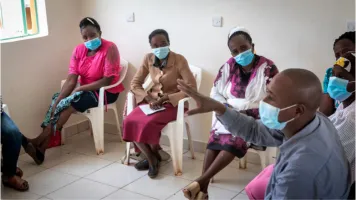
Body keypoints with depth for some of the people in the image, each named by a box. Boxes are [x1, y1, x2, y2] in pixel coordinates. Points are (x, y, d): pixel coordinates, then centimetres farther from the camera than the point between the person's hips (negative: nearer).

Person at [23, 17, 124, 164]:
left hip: (106, 91, -6)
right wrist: (57, 101, -22)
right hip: (85, 89, 6)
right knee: (57, 100, -18)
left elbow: (107, 80, -22)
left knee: (67, 104, -24)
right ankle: (41, 148, -21)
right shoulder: (79, 50, 0)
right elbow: (71, 80, -8)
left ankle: (40, 140, -13)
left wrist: (79, 89, -21)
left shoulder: (110, 48, -18)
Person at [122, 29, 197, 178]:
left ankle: (153, 156, 0)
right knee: (129, 121, -21)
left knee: (148, 123, -30)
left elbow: (192, 87, -18)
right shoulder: (148, 59, 0)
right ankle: (151, 158, -4)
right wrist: (148, 98, -15)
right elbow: (135, 83, 3)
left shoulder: (179, 60, -13)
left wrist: (166, 98, -22)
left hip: (172, 103, -5)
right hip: (152, 101, 5)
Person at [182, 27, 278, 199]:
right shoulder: (228, 67, 7)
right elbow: (215, 93, 11)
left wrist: (232, 103, -14)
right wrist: (226, 108, -12)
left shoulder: (268, 68, -6)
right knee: (217, 137, -27)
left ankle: (200, 182, -28)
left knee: (234, 140, -31)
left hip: (256, 118, -3)